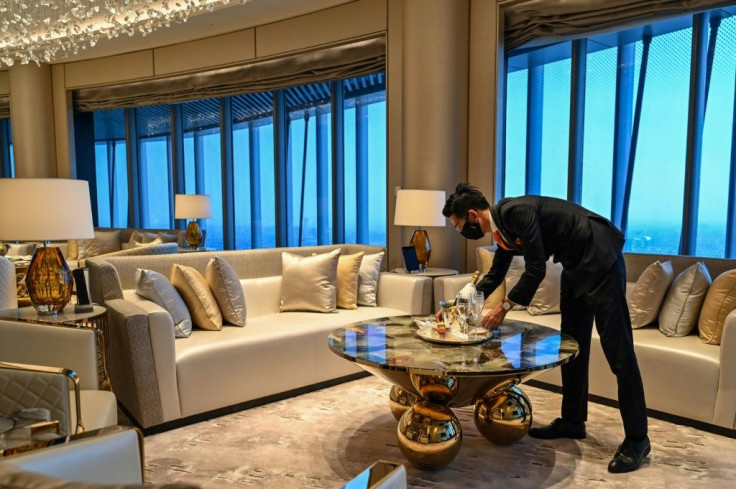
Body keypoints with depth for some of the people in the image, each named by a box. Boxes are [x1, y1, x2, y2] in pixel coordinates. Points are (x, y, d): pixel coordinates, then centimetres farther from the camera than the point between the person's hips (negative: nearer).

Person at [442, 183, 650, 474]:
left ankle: (637, 438, 5)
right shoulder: (502, 227, 6)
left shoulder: (516, 211, -23)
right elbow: (495, 275, 19)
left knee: (617, 350, -5)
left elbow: (536, 269, -23)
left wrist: (505, 307, -13)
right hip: (575, 267, 10)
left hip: (601, 260, -10)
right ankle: (572, 421, 24)